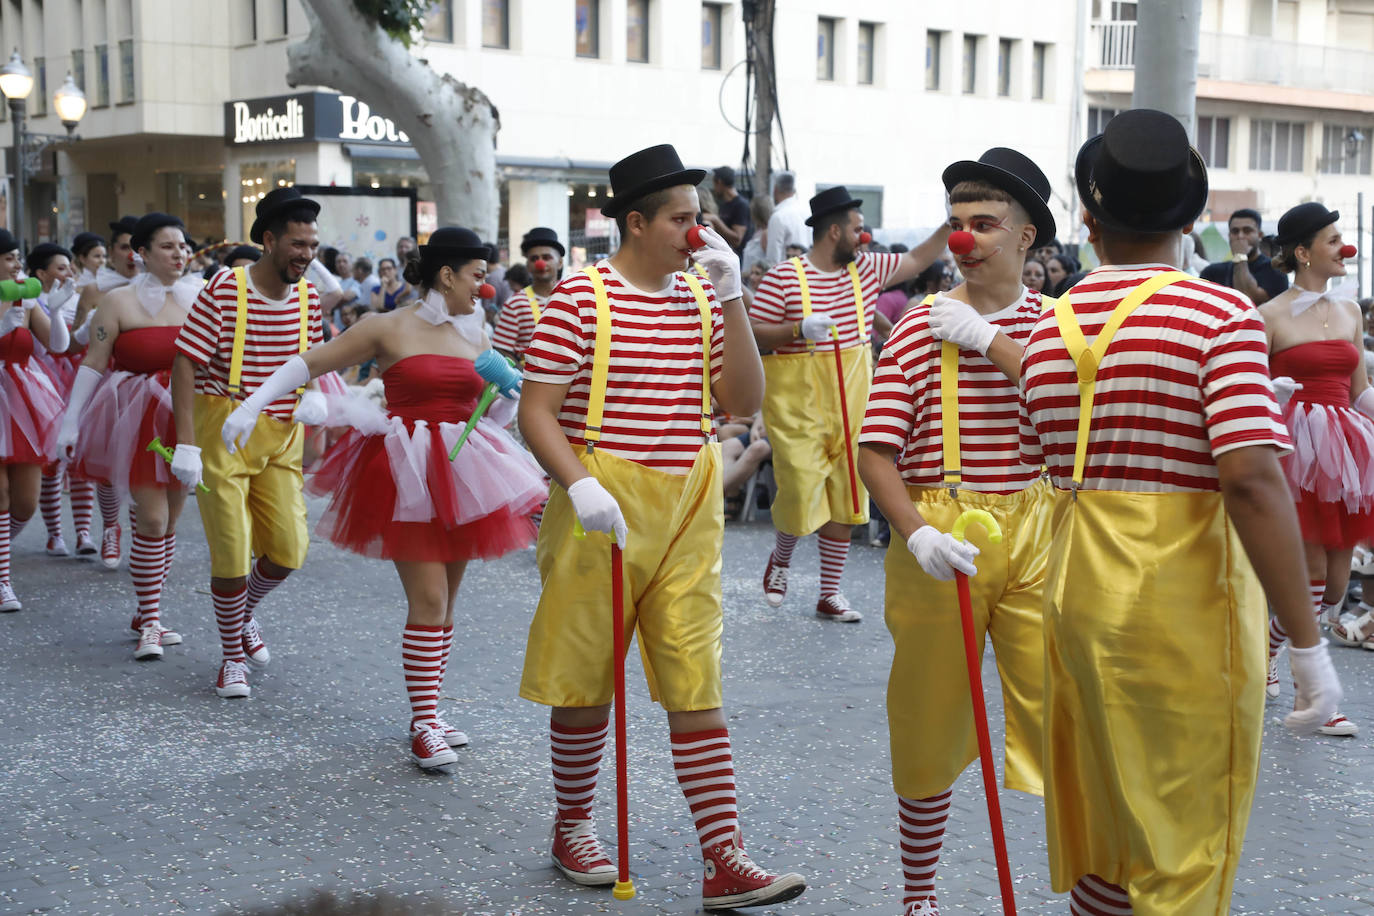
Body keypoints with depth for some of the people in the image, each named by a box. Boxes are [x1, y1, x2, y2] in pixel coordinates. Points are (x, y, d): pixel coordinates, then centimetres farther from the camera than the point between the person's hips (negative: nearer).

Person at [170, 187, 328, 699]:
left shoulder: (308, 296, 3)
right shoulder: (223, 293, -15)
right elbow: (184, 365, -15)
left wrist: (313, 394, -4)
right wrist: (186, 444, -21)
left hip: (281, 434, 5)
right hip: (223, 430, -5)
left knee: (288, 549, 0)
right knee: (232, 552, -4)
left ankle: (244, 614, 32)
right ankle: (232, 658, 17)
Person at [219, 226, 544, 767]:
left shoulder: (475, 335, 12)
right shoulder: (390, 329, -4)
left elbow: (490, 410, 21)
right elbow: (308, 364, -2)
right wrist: (251, 407, -10)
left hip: (460, 471, 6)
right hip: (407, 474, -6)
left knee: (444, 601, 9)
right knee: (428, 600, -11)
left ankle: (427, 711, 20)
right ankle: (424, 727, -6)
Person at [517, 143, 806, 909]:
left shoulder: (702, 296, 7)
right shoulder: (582, 297, -8)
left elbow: (744, 403, 2)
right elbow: (536, 412, -9)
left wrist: (731, 301, -6)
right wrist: (579, 484, -24)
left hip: (689, 512, 4)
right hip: (605, 510, -4)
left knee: (699, 686, 2)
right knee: (587, 679, 9)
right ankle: (574, 828, 29)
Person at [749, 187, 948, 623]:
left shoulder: (867, 269, 8)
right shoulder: (783, 278, -9)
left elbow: (916, 260, 17)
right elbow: (754, 333, -8)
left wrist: (949, 226, 6)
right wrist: (799, 330, -22)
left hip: (850, 401, 6)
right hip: (798, 401, -6)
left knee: (844, 497, 7)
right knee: (802, 488, -9)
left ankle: (830, 594, 16)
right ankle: (780, 560, 24)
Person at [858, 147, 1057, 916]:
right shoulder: (922, 323, 0)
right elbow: (876, 450, -5)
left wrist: (989, 340, -16)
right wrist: (915, 533, -19)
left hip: (1035, 534, 0)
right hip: (940, 540, 0)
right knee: (931, 725, 11)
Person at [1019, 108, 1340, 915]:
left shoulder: (1049, 332, 8)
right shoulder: (1220, 315, -11)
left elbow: (1052, 470, 10)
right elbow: (1251, 481, -20)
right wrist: (1308, 642, -17)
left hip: (1078, 597, 6)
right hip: (1187, 607, -6)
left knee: (1101, 829, 19)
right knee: (1183, 850, 4)